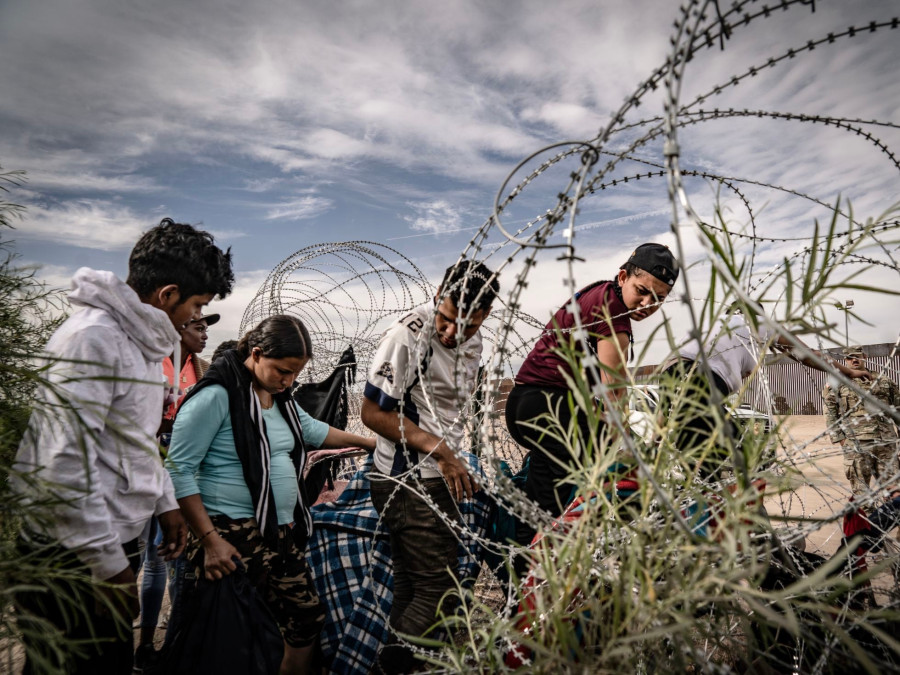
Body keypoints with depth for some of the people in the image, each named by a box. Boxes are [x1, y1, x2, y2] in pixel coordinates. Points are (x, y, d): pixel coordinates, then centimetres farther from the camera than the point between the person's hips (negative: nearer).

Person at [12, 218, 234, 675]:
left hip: (118, 538, 9)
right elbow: (64, 464, -26)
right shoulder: (94, 338, -22)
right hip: (74, 557, -9)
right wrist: (108, 565, -20)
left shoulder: (140, 337, 9)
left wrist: (165, 501, 15)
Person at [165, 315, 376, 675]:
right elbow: (179, 470, -16)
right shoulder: (216, 395, -16)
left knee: (307, 618, 12)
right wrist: (210, 540, -18)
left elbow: (312, 429, 26)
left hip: (284, 534, 8)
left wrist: (369, 442, 32)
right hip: (235, 541, -8)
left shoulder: (278, 395, 10)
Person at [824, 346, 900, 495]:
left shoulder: (884, 381, 15)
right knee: (860, 488, 0)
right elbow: (830, 414, 3)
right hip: (856, 445, -3)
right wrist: (839, 438, -5)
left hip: (886, 443, 3)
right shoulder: (836, 385, 6)